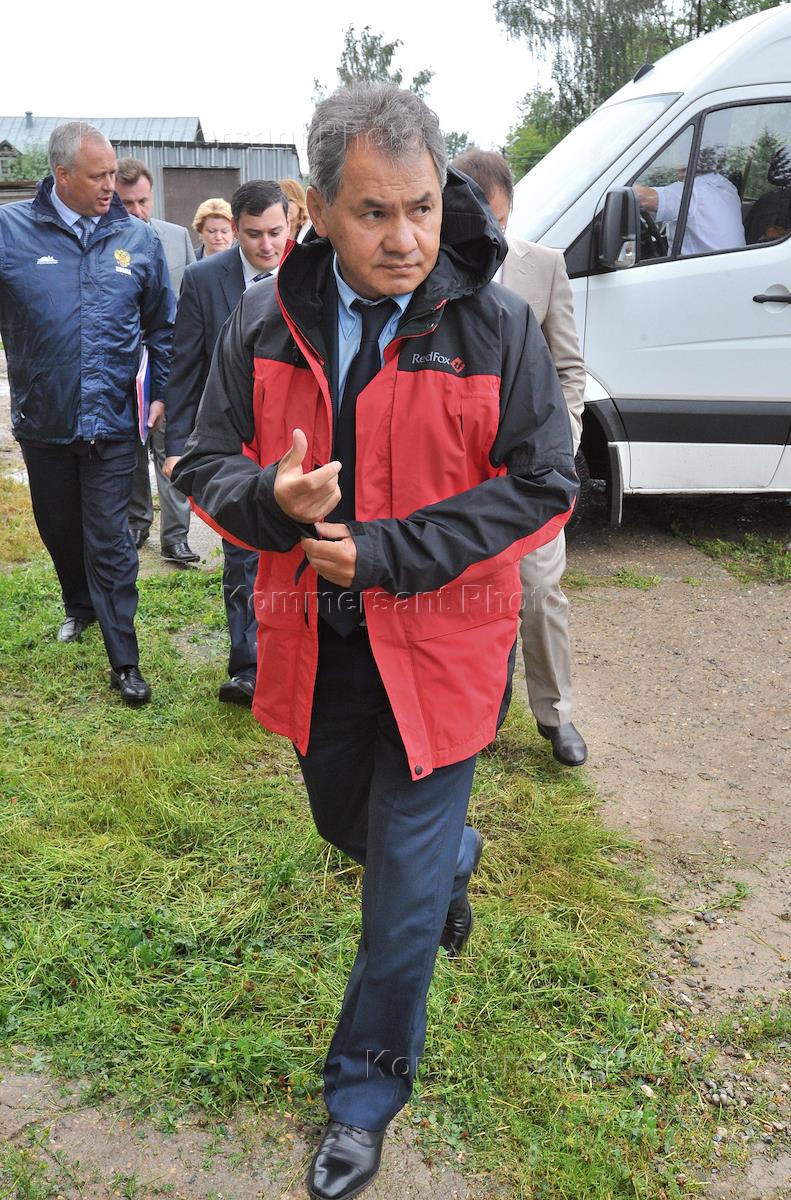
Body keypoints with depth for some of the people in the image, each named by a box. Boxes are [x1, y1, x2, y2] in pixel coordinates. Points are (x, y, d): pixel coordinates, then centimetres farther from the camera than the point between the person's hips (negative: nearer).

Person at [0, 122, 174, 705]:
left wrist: (161, 393, 4)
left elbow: (163, 325, 9)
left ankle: (125, 661, 8)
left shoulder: (138, 239, 1)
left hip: (112, 421, -1)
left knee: (110, 541, 0)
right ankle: (80, 606, 45)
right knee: (58, 527, 19)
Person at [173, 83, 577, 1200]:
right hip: (314, 641, 4)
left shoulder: (498, 326, -11)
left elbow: (543, 484, -10)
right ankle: (455, 853, 61)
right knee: (344, 821, 26)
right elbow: (207, 464, 2)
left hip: (441, 641, -3)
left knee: (405, 890, 5)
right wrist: (271, 498, -23)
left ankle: (366, 1094, 29)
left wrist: (388, 551, -19)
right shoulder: (266, 322, -3)